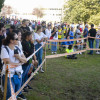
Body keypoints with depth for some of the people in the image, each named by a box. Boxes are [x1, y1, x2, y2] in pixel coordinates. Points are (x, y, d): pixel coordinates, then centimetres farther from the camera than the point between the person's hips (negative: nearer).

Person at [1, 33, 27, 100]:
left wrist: (20, 57, -16)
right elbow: (8, 63, -22)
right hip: (9, 75, -6)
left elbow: (25, 60, 5)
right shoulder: (5, 49, -14)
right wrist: (19, 63, -8)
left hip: (19, 74, 6)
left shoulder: (18, 48, 5)